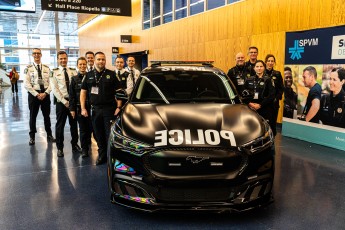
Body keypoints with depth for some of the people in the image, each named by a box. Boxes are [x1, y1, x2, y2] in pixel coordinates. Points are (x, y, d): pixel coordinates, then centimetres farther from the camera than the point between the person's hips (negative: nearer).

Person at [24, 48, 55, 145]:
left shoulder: (46, 68, 5)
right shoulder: (28, 68, -3)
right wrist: (36, 94, -14)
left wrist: (45, 93, -12)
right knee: (33, 116, 8)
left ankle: (49, 135, 27)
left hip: (45, 94, 2)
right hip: (33, 94, -2)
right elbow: (26, 84, -9)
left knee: (47, 115, 12)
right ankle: (32, 137, 22)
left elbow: (50, 82, 1)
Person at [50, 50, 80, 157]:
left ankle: (74, 144, 26)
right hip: (61, 101, -2)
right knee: (60, 125, 4)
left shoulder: (73, 71, 6)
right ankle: (60, 148, 15)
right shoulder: (54, 72, -1)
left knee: (74, 123, 11)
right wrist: (64, 101, -12)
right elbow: (55, 89, -7)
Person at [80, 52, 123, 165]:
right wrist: (83, 108, 2)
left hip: (109, 109, -3)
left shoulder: (111, 74, 2)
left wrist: (118, 107, -10)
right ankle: (102, 155, 22)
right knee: (99, 135, 10)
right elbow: (83, 92, 11)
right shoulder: (89, 75, 11)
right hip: (95, 109, 3)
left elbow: (119, 91, -1)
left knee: (110, 134, -1)